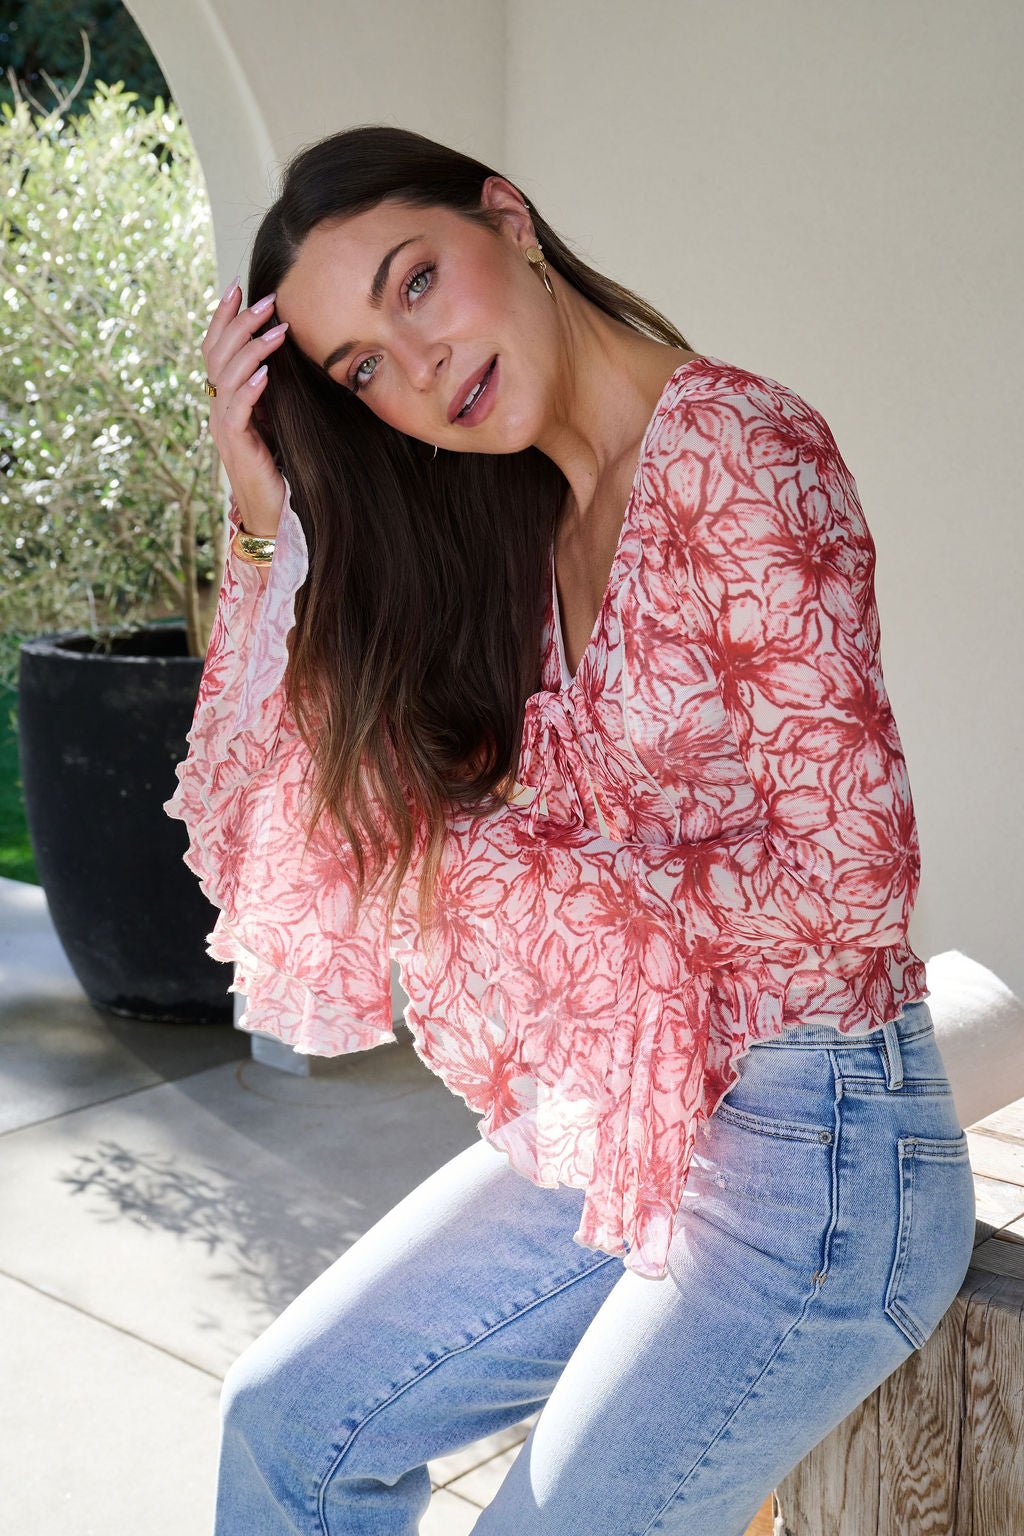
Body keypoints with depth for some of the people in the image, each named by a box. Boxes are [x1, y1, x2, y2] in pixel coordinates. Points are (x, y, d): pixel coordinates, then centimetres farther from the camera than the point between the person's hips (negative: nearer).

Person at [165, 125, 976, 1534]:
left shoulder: (736, 449, -16)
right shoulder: (502, 528, 5)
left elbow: (846, 875, -19)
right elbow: (316, 805, -1)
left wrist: (500, 866, -11)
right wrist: (272, 522, -8)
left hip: (814, 1141, -7)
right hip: (607, 1124, 7)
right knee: (288, 1417, 11)